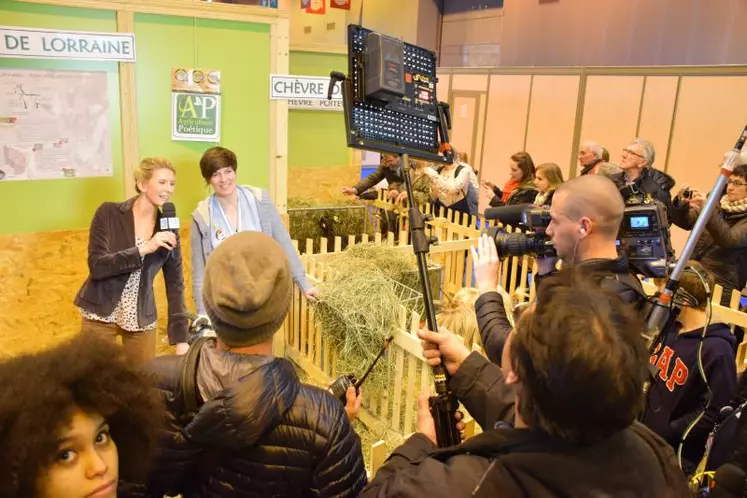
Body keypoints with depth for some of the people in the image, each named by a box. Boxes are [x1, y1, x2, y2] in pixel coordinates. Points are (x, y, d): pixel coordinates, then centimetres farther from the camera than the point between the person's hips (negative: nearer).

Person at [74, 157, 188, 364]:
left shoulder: (168, 229, -2)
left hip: (142, 319, 2)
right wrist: (143, 249, -27)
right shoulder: (109, 213, -9)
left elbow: (175, 284, -4)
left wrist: (181, 339, -10)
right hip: (101, 314, -2)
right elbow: (96, 266, -16)